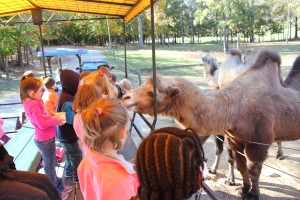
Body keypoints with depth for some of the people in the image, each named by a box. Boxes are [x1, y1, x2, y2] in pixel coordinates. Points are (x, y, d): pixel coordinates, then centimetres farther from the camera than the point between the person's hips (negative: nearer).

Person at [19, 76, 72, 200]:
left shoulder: (31, 102, 3)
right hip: (45, 140, -9)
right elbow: (42, 124, -28)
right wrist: (57, 120, -16)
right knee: (49, 167, 8)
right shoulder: (33, 105, -25)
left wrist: (54, 118, -7)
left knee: (51, 165, 23)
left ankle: (59, 186, 41)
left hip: (45, 139, 9)